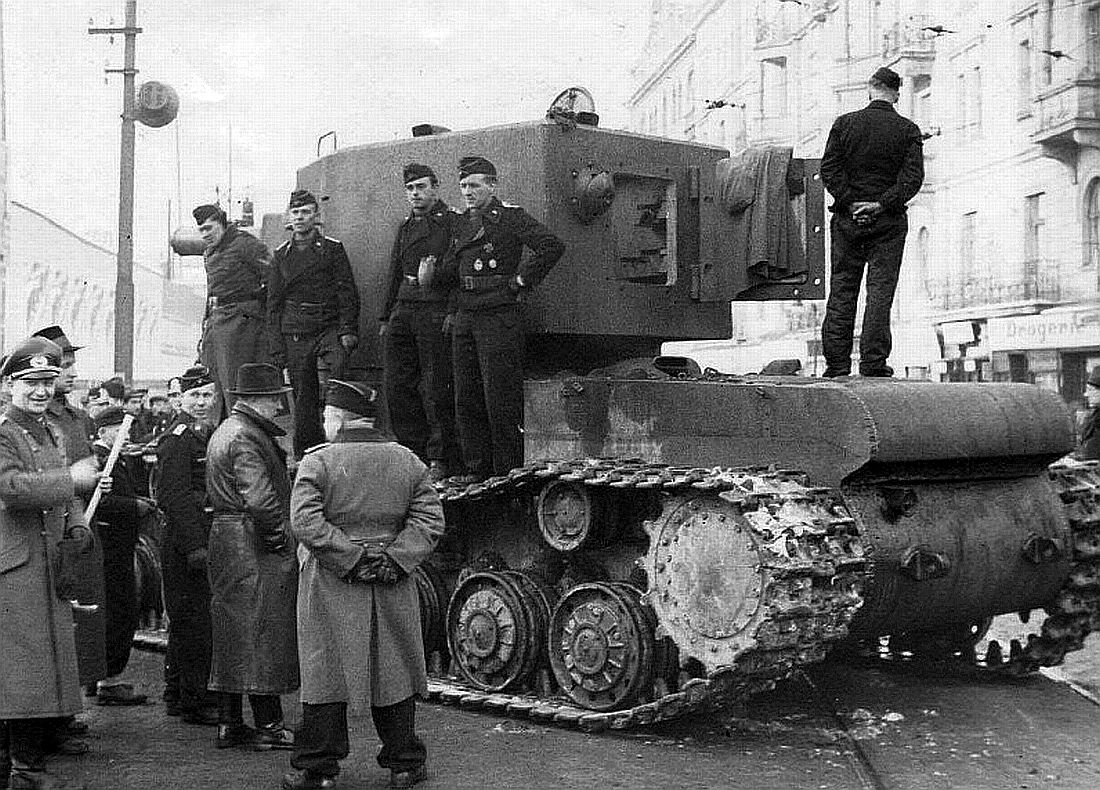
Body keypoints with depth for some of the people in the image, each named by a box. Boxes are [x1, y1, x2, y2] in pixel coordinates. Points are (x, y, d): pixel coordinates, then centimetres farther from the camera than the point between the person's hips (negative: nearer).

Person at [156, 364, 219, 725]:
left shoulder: (209, 435, 17)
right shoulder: (177, 440, -12)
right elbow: (176, 496, -19)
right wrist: (195, 547, -23)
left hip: (204, 541, 10)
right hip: (185, 543, -10)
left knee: (185, 624, 16)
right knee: (193, 622, -6)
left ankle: (176, 695, 25)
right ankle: (195, 701, 0)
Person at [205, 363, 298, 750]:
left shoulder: (223, 431, 18)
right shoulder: (246, 437, -16)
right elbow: (260, 500, -25)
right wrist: (280, 539, -15)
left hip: (225, 539, 10)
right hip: (255, 548, -10)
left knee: (232, 635, 13)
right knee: (264, 633, -4)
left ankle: (229, 724, 18)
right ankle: (268, 726, 1)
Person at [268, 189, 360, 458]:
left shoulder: (333, 249, 6)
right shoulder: (282, 254, 13)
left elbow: (348, 293, 3)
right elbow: (274, 302, 14)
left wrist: (348, 330, -9)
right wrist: (277, 346, 7)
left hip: (330, 329, -2)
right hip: (295, 335, 2)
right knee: (302, 396, 4)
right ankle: (304, 455, 11)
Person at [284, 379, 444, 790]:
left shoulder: (318, 462, -7)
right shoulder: (408, 462, 4)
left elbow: (305, 523, -17)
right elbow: (430, 519, -2)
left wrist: (351, 558, -13)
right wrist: (393, 557, -6)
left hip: (331, 585, -3)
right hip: (393, 587, 3)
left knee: (325, 674, 4)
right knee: (393, 671, 11)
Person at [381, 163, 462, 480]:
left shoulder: (452, 222, -1)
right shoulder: (406, 227, 21)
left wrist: (434, 276, -21)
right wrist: (386, 317, 22)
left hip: (435, 311, -7)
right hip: (403, 311, 7)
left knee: (436, 389, -6)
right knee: (397, 386, 5)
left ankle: (442, 460, 2)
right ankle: (416, 453, 14)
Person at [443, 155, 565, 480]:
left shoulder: (511, 216, -4)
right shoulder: (462, 223, 17)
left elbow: (553, 246, -14)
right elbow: (450, 272, 25)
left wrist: (522, 280, -11)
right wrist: (453, 311, 12)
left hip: (500, 317, -7)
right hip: (464, 319, 7)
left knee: (500, 402, -6)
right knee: (466, 401, 8)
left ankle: (508, 474, 0)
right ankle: (477, 471, 16)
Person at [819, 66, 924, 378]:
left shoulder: (844, 123, 1)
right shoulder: (908, 130, -1)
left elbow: (829, 168, -5)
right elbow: (913, 177, -10)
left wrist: (850, 202, -7)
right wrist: (882, 204, -12)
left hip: (847, 218, 1)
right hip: (888, 223, -1)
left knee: (841, 291, 6)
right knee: (880, 289, 1)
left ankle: (836, 363, 5)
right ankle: (873, 363, -3)